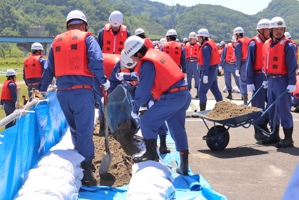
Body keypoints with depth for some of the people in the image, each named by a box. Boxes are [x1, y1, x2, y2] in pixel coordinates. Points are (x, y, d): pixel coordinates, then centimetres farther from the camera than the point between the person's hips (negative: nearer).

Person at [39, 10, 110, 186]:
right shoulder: (87, 38, 2)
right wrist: (104, 81, 1)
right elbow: (96, 62, -12)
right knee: (85, 131, -3)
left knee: (74, 129, 21)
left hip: (62, 93, 5)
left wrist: (43, 90, 27)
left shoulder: (57, 41, 16)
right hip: (82, 92, -4)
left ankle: (79, 160, 32)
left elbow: (49, 69, 18)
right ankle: (87, 173, -4)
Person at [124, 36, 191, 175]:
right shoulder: (157, 54, 17)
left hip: (171, 97, -10)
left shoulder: (147, 63, -11)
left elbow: (144, 90, -9)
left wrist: (135, 107, 4)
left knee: (147, 122, 0)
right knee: (178, 130, 16)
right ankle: (184, 167, 22)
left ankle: (151, 154, 3)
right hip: (184, 94, 10)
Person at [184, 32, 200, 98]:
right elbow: (184, 55, 15)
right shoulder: (186, 46, 11)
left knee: (197, 77, -6)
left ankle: (198, 93, -5)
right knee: (188, 77, 8)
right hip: (188, 63, 3)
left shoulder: (198, 46, 3)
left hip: (196, 63, -3)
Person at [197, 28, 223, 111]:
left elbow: (206, 62, -22)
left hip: (209, 71, -10)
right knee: (215, 90, 18)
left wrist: (205, 75, -23)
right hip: (214, 70, 10)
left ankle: (202, 111, -10)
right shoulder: (211, 43, 14)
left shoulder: (205, 47, -16)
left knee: (202, 92, -8)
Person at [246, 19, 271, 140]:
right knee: (258, 105, -1)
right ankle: (258, 131, 8)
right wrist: (249, 82, -13)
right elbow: (249, 64, -9)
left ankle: (264, 125, 22)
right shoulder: (254, 44, -7)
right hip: (258, 77, -6)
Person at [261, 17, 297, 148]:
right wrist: (267, 79, 19)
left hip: (283, 81, -7)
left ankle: (288, 139, 1)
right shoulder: (267, 44, 11)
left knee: (284, 110, -5)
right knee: (272, 109, 12)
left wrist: (292, 83, -18)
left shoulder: (287, 45, -9)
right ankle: (274, 136, 24)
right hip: (271, 81, 7)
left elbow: (292, 65, -13)